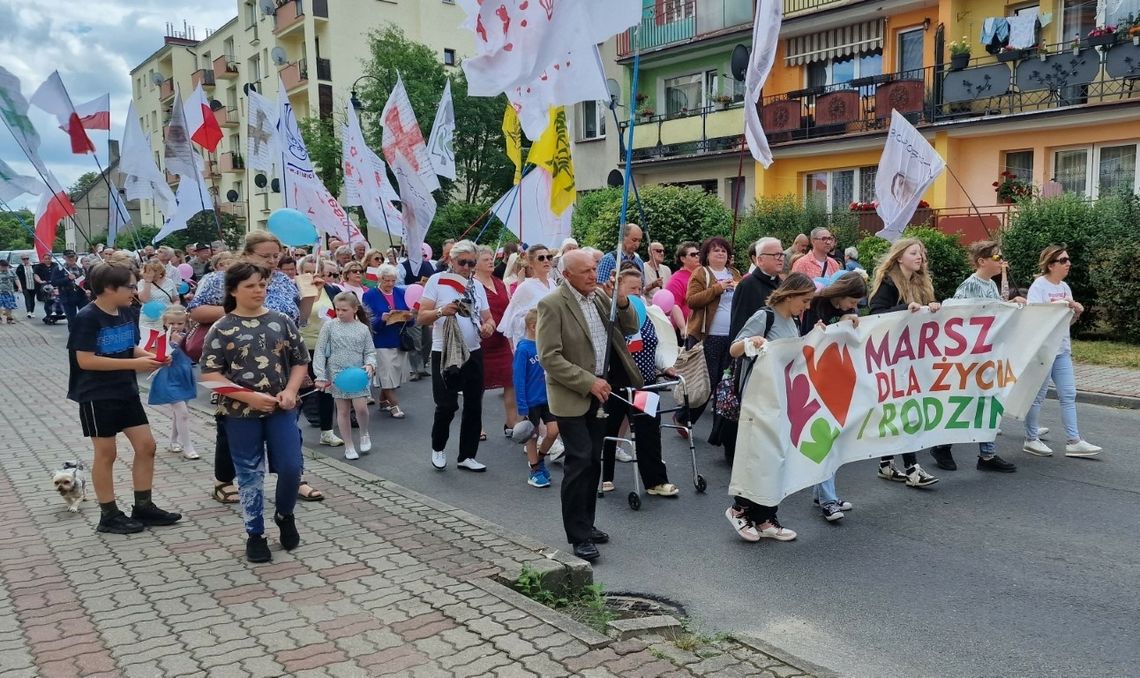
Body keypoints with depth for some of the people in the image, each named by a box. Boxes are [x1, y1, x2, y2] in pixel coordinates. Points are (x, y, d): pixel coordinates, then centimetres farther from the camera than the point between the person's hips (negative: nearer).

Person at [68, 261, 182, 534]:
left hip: (126, 392, 7)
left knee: (146, 446, 7)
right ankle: (109, 516, 16)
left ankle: (143, 507, 19)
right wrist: (134, 364, -24)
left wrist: (149, 356, -7)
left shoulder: (127, 313, 5)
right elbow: (85, 360, -22)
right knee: (106, 453, 3)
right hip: (97, 396, -7)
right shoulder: (87, 318, -17)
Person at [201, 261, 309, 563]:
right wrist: (249, 397, -16)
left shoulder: (282, 321, 3)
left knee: (291, 467, -2)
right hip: (241, 413, -2)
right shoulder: (221, 329, -4)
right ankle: (255, 534, 22)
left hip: (281, 410, 2)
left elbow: (300, 361, 9)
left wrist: (290, 391, -8)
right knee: (250, 475, 7)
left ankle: (284, 516, 27)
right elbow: (210, 374, -8)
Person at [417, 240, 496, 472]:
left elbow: (488, 318, 11)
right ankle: (438, 448, 22)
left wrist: (488, 326, -13)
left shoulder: (477, 286, 10)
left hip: (473, 353, 5)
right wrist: (441, 311, -28)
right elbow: (421, 318, -9)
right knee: (447, 406, -4)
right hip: (445, 353, -5)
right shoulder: (438, 280, -4)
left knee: (473, 407, 6)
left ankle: (467, 456, 19)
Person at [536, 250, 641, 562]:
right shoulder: (552, 304, -14)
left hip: (600, 391, 7)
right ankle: (579, 536, 3)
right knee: (580, 462, -7)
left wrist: (623, 302, -9)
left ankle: (586, 524, 27)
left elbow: (630, 328, 11)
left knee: (593, 461, 13)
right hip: (572, 396, -7)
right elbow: (549, 357, -18)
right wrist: (588, 383, -20)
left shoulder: (600, 296, 6)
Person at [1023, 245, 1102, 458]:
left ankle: (1073, 441, 9)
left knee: (1068, 394, 6)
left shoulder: (1065, 287, 11)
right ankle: (1031, 439, 11)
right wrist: (1057, 305, -25)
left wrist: (1076, 312, -5)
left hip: (1062, 349, 8)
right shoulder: (1038, 286, -10)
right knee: (1038, 395, 1)